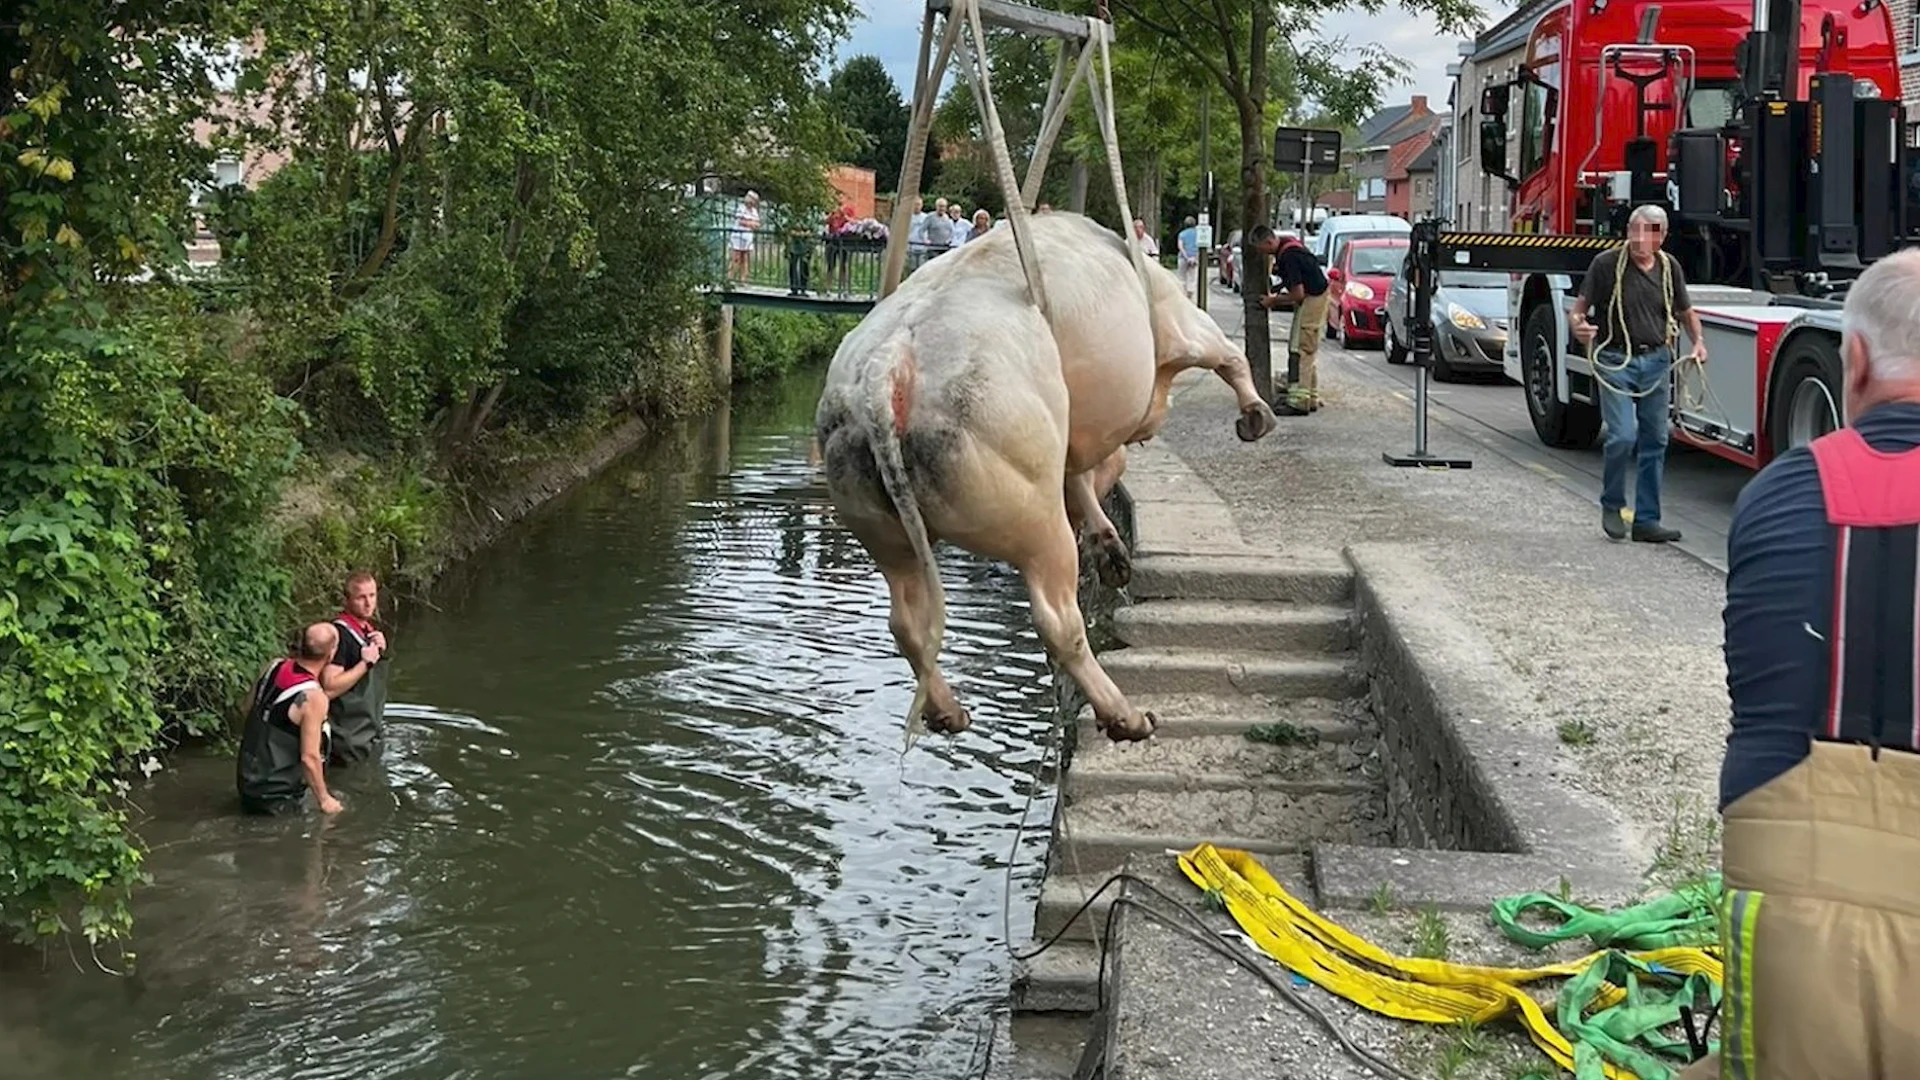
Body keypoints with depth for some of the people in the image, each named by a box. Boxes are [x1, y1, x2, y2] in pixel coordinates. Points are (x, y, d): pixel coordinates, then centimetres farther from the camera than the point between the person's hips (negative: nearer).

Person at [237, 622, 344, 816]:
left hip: (247, 779, 8)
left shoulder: (275, 666, -4)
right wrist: (324, 799, -10)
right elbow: (309, 757, -22)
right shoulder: (314, 698, -25)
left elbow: (249, 709, 12)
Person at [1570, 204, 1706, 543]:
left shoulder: (1669, 268, 6)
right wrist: (1579, 326, -26)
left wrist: (1698, 342, 4)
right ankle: (1611, 505, 8)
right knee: (1623, 435, -15)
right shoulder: (1606, 264, -7)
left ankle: (1646, 520, 12)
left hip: (1656, 360, 5)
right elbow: (1580, 306, -4)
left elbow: (1686, 311, 20)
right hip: (1616, 361, -4)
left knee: (1655, 441, 5)